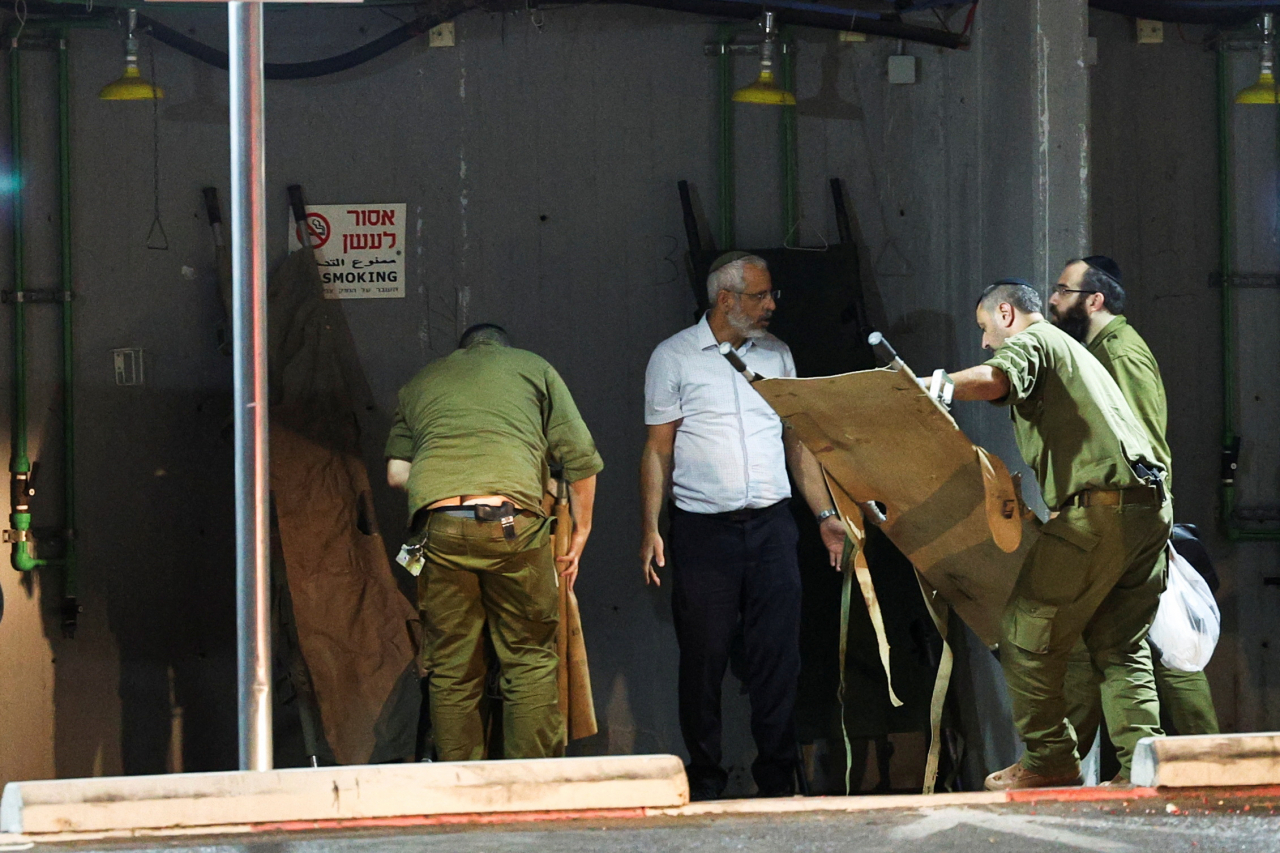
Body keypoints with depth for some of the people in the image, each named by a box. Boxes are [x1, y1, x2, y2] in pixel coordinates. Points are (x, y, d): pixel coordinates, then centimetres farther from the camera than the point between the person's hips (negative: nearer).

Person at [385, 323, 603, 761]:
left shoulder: (420, 382, 27)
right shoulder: (533, 368, 21)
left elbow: (396, 471, 18)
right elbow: (580, 455, 14)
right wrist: (579, 535, 22)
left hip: (437, 523, 2)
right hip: (513, 521, -2)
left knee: (451, 671, 7)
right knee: (531, 660, 7)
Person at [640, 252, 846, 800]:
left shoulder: (775, 354, 13)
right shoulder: (673, 358, 1)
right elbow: (658, 450, 2)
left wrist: (825, 514, 11)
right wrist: (650, 530, -5)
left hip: (771, 526, 3)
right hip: (703, 529, -3)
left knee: (778, 654, 0)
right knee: (704, 658, 0)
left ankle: (777, 779, 6)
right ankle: (705, 783, 9)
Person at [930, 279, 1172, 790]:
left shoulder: (1030, 341, 5)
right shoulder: (1074, 352, 34)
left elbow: (992, 382, -19)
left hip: (1100, 505, -9)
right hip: (1150, 506, 9)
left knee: (1028, 632, -2)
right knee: (1120, 648, 8)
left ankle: (1049, 759, -1)